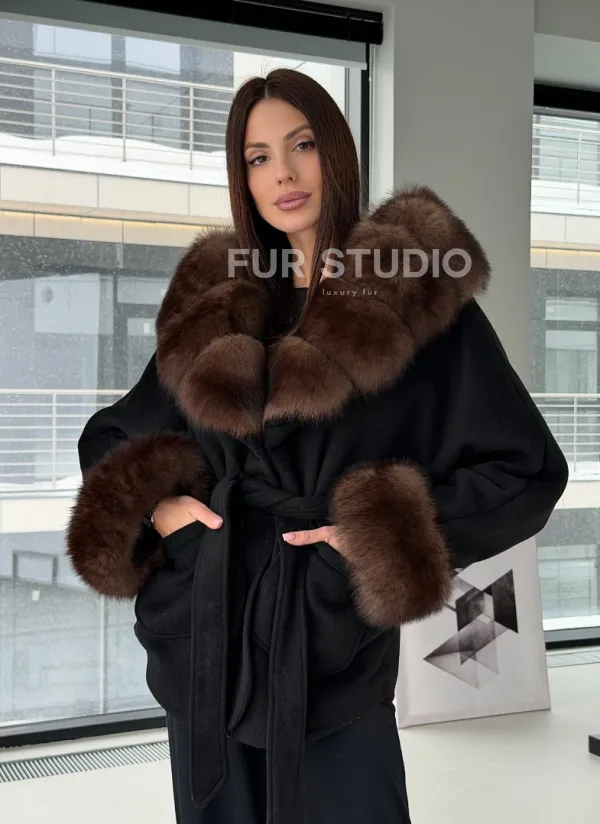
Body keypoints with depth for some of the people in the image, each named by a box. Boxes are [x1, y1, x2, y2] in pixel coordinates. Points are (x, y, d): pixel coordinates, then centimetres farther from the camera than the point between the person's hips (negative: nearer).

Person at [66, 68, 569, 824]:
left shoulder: (417, 294, -6)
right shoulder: (211, 305, 6)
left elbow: (529, 468, -6)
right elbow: (107, 435, 17)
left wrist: (384, 538, -14)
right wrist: (153, 505, -2)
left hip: (330, 642, -4)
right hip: (204, 639, 4)